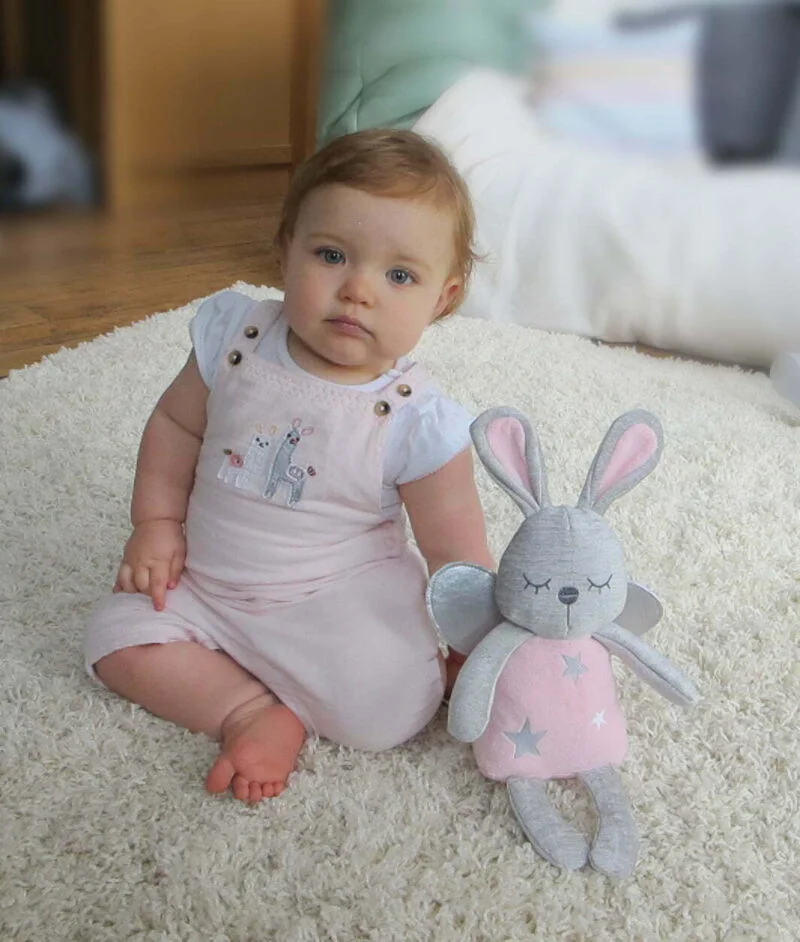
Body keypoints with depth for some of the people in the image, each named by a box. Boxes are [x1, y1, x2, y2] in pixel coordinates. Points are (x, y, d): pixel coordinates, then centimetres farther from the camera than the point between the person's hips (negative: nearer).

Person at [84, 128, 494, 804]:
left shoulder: (416, 421, -20)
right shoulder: (236, 337, -12)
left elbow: (458, 556, -11)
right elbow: (176, 424, 5)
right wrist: (156, 524, 0)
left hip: (343, 597, -3)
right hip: (205, 585, 4)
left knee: (386, 712, -24)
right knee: (117, 636, -11)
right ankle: (254, 712, -12)